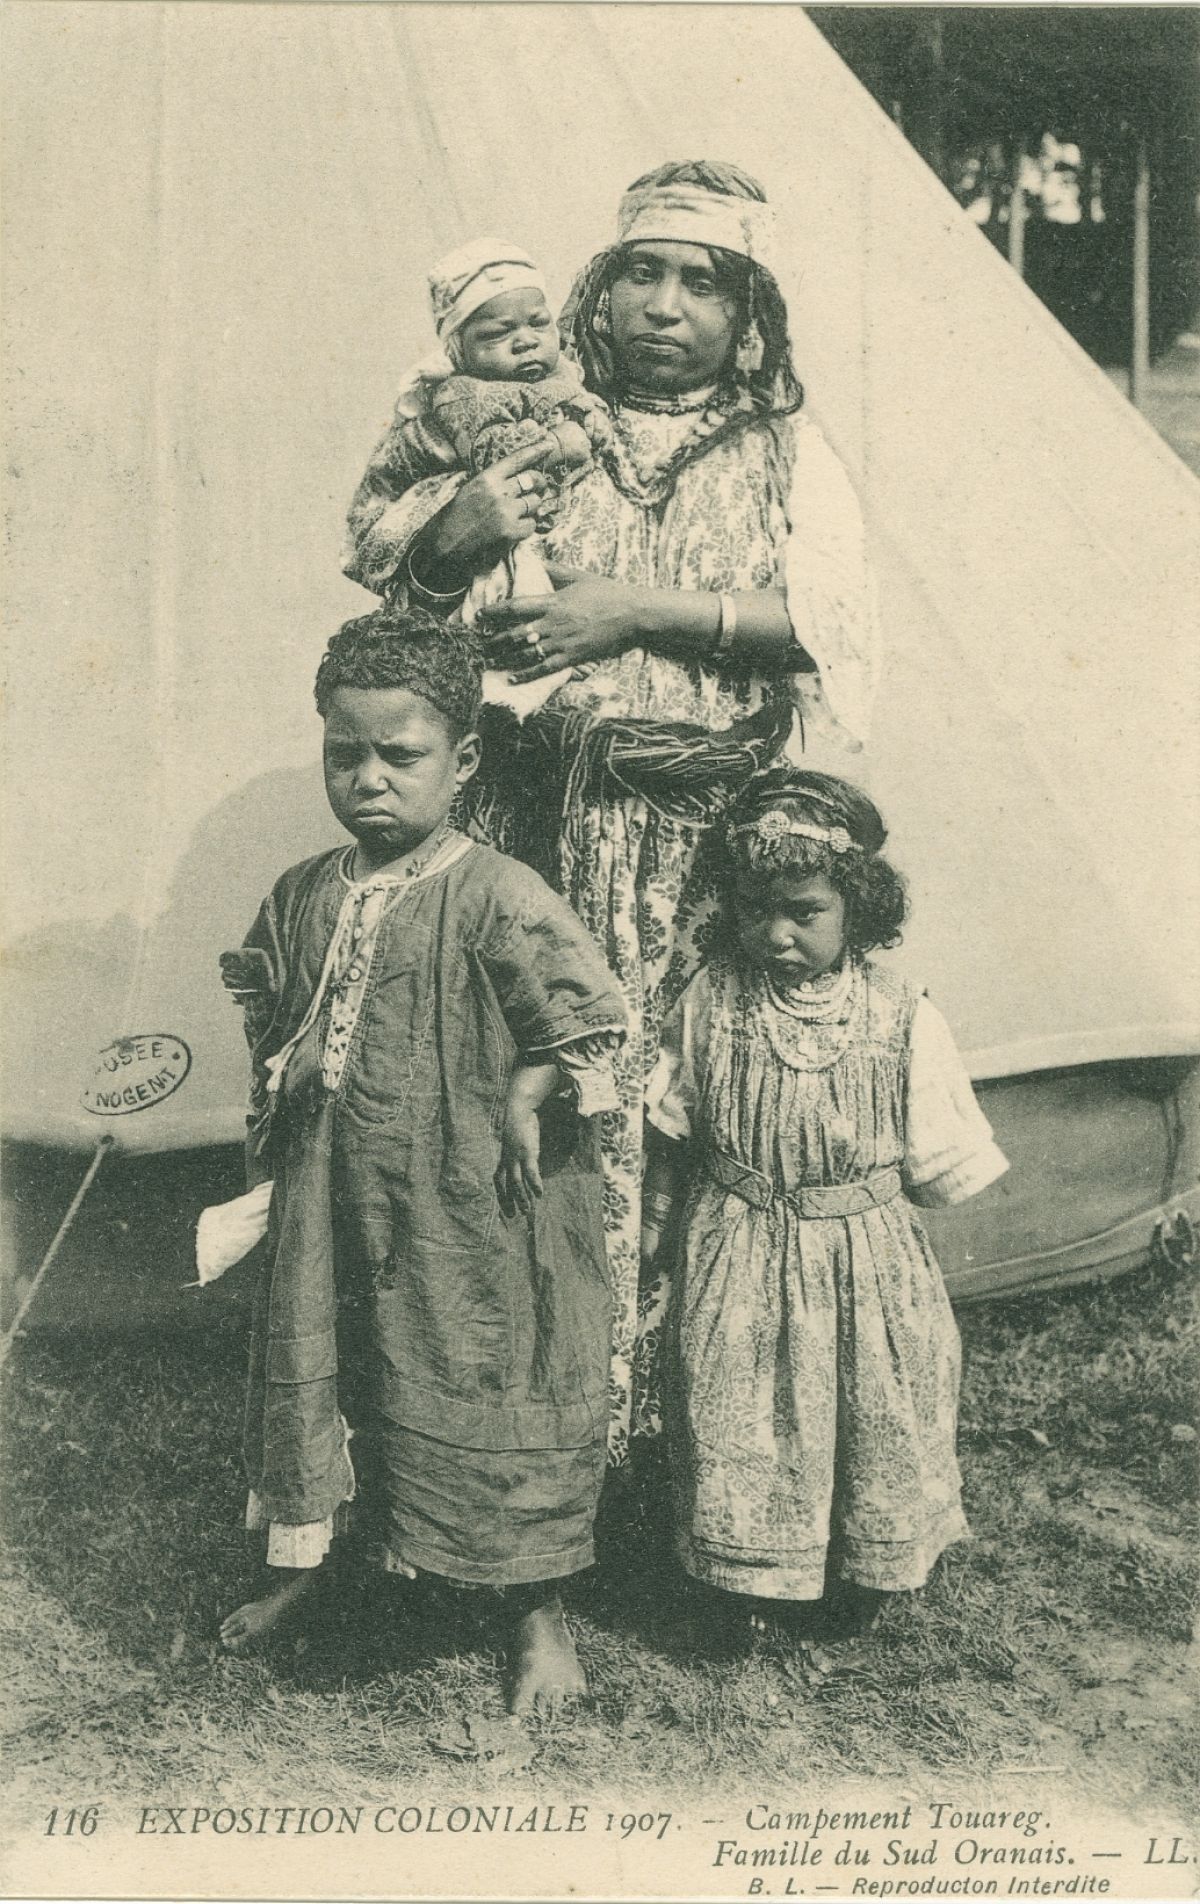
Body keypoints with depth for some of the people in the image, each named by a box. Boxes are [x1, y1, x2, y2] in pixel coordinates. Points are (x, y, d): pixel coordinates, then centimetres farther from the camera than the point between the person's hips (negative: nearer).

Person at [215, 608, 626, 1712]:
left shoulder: (496, 899, -17)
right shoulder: (302, 898, 2)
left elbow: (593, 1022, -15)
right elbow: (269, 1018, 19)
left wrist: (522, 1101, -11)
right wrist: (281, 1096, 9)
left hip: (469, 1214, -5)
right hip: (334, 1202, 5)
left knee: (489, 1396, 6)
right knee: (312, 1365, 18)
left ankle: (538, 1616, 25)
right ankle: (302, 1560, 43)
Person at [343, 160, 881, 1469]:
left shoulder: (787, 454, 11)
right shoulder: (538, 436, 14)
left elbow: (829, 622, -6)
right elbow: (387, 589, 16)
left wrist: (640, 610, -12)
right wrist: (454, 534, -6)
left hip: (710, 837, -1)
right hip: (547, 823, 1)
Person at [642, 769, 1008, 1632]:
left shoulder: (902, 1017, -12)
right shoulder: (711, 1002, -9)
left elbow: (939, 1158, -2)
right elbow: (673, 1133, 4)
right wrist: (661, 1230, 10)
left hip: (868, 1260, 0)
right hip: (740, 1265, 0)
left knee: (880, 1418, 14)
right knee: (739, 1424, 10)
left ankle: (868, 1578, 39)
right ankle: (755, 1577, 34)